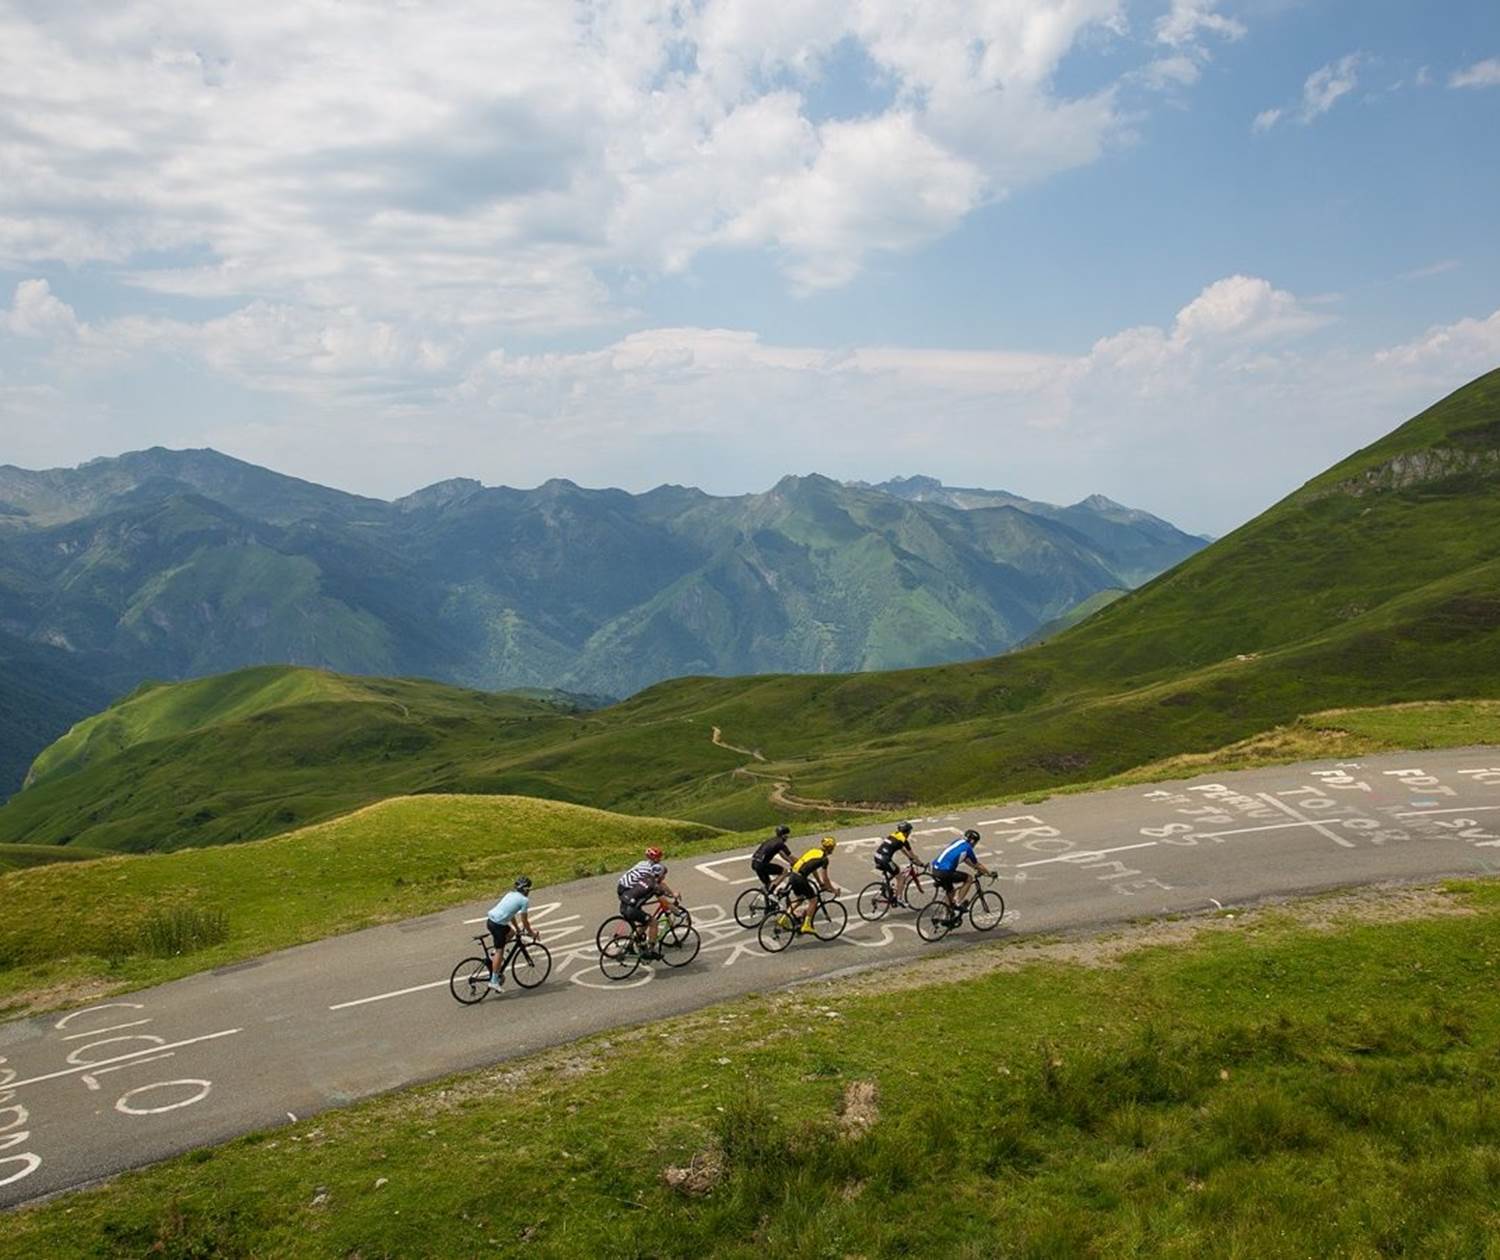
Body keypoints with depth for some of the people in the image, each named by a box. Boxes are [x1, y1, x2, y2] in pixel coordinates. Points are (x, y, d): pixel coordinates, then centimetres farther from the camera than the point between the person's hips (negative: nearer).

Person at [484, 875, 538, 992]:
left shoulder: (511, 894, 19)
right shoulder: (524, 900, -4)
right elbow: (524, 920, -1)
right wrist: (532, 933, 13)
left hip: (490, 919, 8)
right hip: (498, 924, -8)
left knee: (510, 932, 30)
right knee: (500, 951, -2)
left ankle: (494, 953, 20)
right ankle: (494, 980, -1)